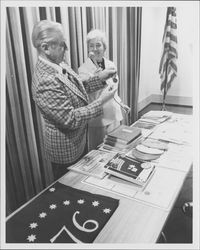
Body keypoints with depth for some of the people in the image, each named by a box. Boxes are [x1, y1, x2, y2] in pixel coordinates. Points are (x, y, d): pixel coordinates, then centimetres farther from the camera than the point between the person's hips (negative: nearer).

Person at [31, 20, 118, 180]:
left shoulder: (59, 66, -3)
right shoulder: (45, 81, -31)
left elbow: (78, 88, 10)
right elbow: (70, 119, -29)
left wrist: (100, 78, -3)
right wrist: (101, 101, -25)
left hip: (79, 142, 8)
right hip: (66, 151, -8)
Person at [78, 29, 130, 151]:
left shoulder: (111, 65, 8)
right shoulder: (83, 70, -11)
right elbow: (90, 92, -26)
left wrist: (121, 104, 19)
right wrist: (97, 69, -31)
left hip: (114, 116, 6)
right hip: (98, 119, -5)